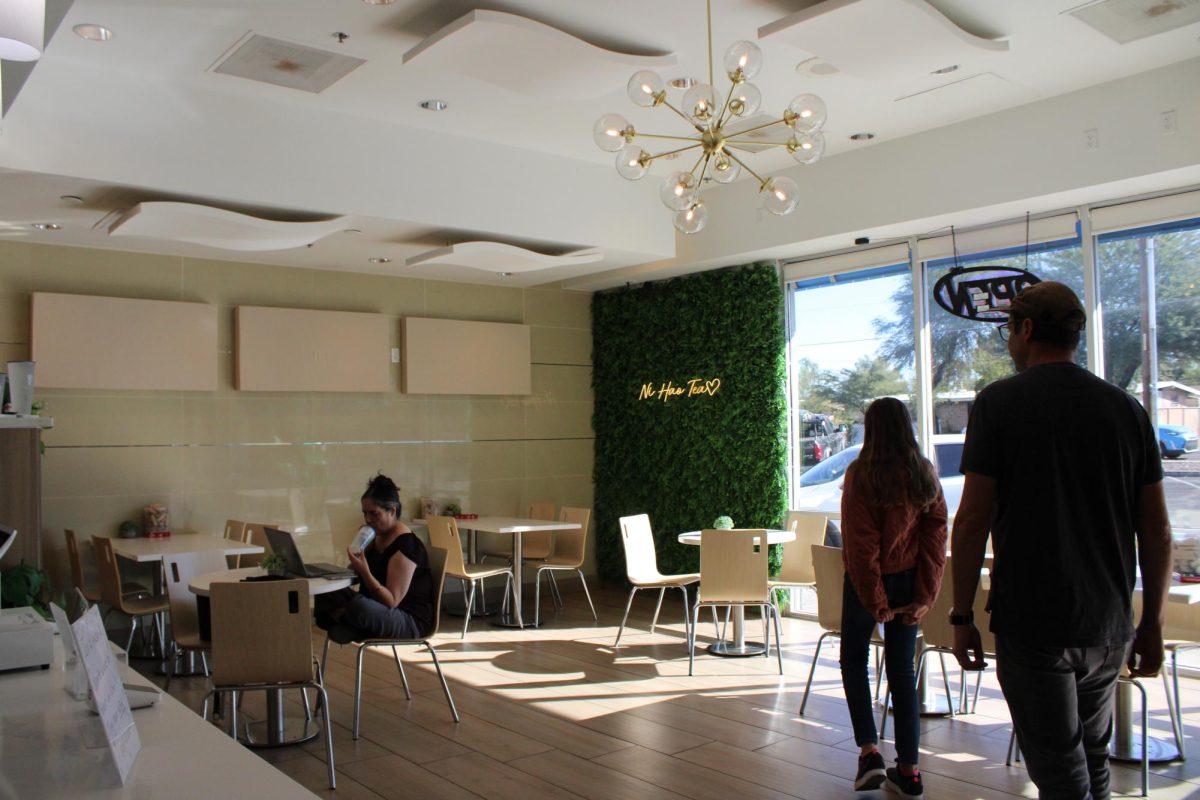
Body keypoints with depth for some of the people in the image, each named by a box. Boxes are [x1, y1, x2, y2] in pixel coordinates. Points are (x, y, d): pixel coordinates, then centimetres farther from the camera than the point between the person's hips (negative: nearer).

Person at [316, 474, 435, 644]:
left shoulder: (406, 545, -18)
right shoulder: (375, 538, 8)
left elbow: (392, 601, -22)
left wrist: (365, 573, -33)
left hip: (411, 622, -7)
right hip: (375, 612, 7)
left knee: (360, 607, -36)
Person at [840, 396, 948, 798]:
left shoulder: (861, 474, -14)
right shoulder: (926, 474, -1)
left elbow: (860, 543, -15)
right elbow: (936, 537, -2)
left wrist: (875, 602, -9)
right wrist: (925, 597, -1)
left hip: (869, 581, -4)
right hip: (908, 582, 4)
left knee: (853, 660, 15)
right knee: (902, 670, 12)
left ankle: (870, 750, 5)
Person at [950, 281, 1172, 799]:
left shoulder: (999, 402, -8)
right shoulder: (1126, 408, 4)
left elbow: (973, 520, -11)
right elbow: (1156, 531, 6)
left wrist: (962, 615, -3)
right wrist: (1152, 623, 16)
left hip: (1033, 625, -5)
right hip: (1109, 625, 5)